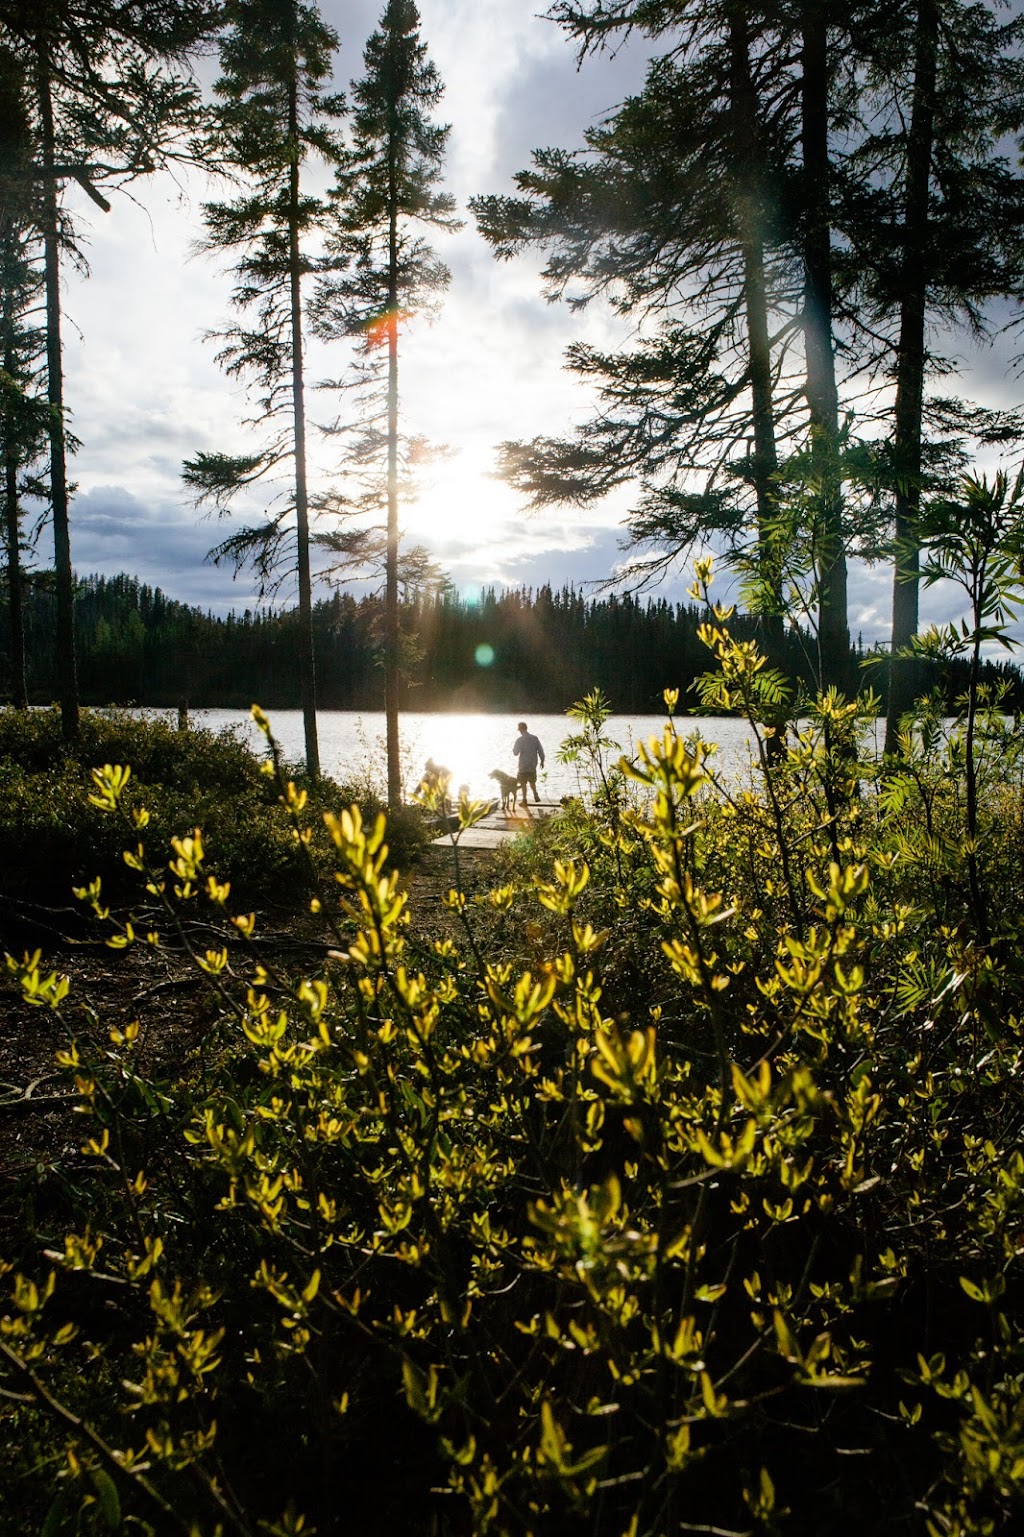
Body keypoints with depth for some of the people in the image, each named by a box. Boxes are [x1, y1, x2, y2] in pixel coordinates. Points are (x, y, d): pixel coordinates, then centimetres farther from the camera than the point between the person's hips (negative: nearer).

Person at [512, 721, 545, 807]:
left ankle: (524, 800, 11)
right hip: (533, 764, 4)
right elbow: (540, 750, 0)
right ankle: (535, 795, 14)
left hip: (523, 764, -4)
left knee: (523, 783, 8)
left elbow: (515, 752, -9)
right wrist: (542, 761, 12)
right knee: (532, 781, 23)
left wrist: (513, 746, 10)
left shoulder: (519, 740, -15)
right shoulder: (535, 738, -3)